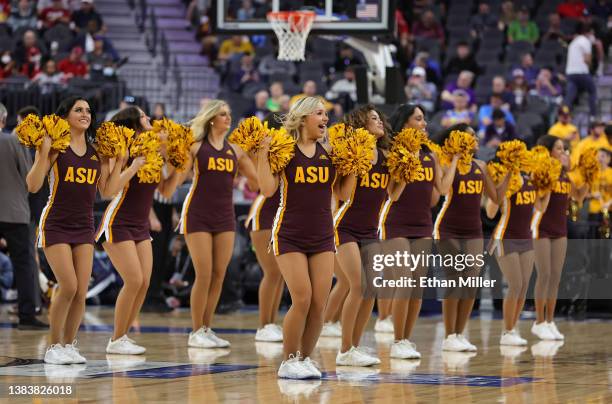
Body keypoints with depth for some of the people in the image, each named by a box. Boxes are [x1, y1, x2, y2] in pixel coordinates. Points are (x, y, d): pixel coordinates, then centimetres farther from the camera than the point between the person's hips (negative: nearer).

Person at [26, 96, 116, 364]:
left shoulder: (98, 151, 6)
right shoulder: (56, 147, -8)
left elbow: (107, 192, 7)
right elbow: (33, 186, -14)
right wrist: (43, 153, -23)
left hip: (84, 227, 5)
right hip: (55, 225, -5)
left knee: (81, 292, -2)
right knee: (68, 287, -14)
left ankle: (69, 345, 14)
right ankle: (54, 347, 1)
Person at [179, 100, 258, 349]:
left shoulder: (234, 150, 8)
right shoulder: (196, 146, -3)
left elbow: (257, 181, 7)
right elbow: (179, 178, -9)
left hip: (225, 216, 5)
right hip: (198, 216, -5)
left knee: (219, 275, 3)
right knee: (204, 275, -7)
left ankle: (207, 329, 12)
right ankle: (196, 332, 2)